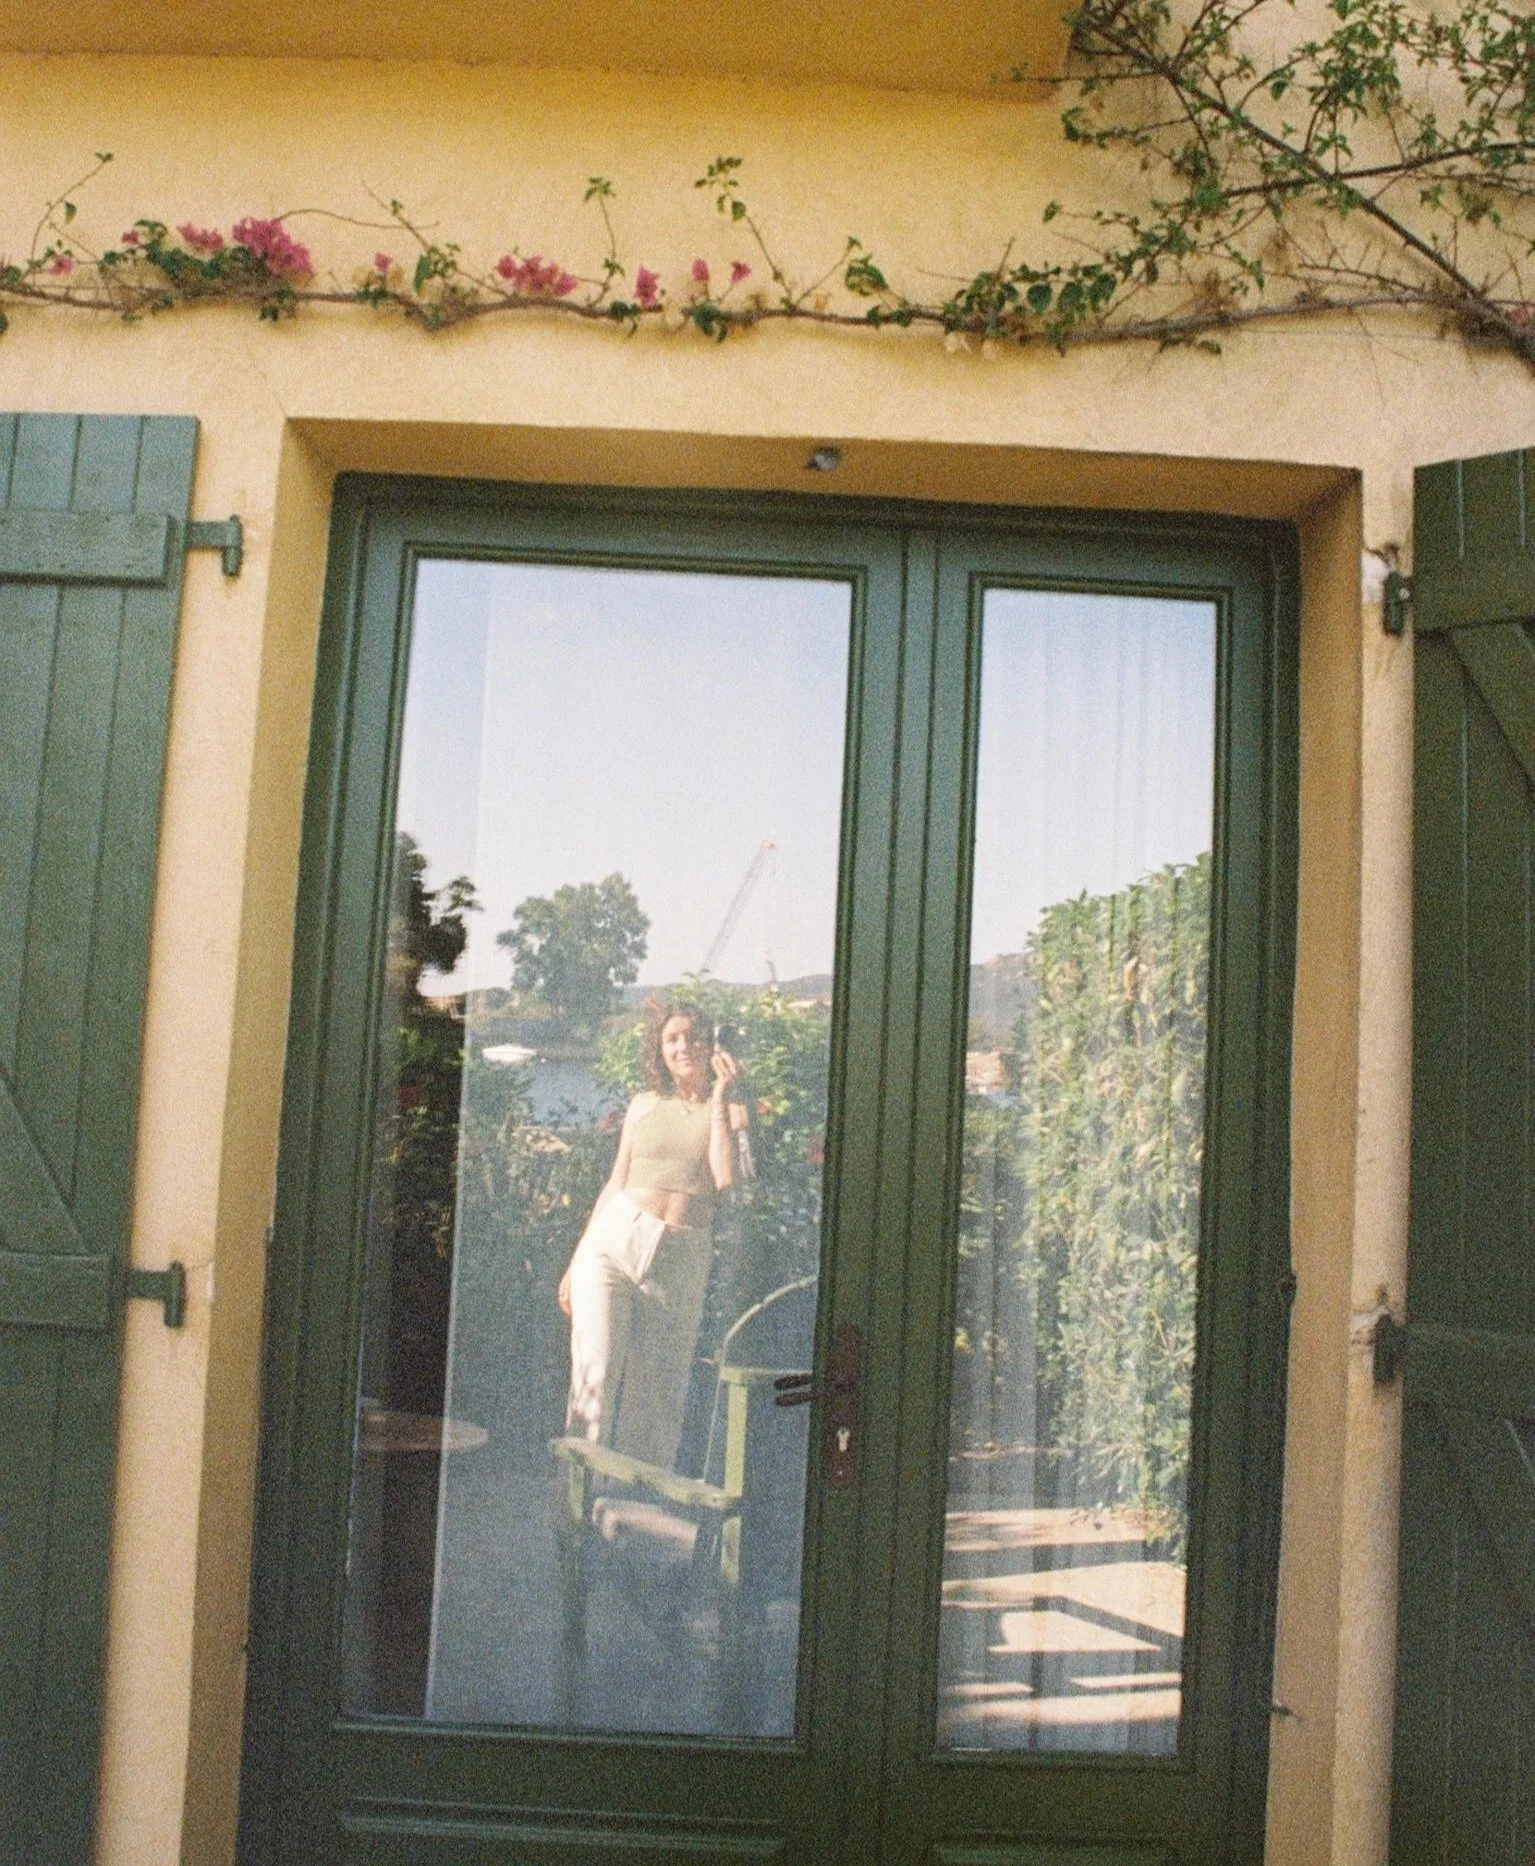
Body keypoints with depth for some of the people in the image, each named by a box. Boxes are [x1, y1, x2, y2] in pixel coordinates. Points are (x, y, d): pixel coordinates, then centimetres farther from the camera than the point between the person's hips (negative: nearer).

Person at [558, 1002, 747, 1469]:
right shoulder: (644, 1105, 12)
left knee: (655, 1393, 3)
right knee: (595, 1373, -10)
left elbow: (727, 1180, -12)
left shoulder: (730, 1112, 7)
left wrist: (720, 1097, -8)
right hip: (615, 1239, 1)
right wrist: (575, 1262, 14)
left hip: (681, 1262, -1)